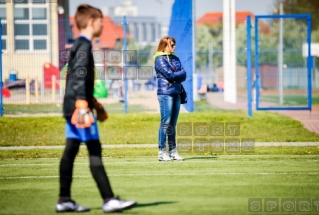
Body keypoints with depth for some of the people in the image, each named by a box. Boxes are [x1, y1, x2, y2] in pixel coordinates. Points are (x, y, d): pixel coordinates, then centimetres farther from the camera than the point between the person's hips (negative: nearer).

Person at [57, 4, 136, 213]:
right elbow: (79, 79, -22)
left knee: (70, 151, 9)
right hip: (79, 107, -10)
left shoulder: (80, 45, 19)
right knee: (95, 151, -10)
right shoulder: (84, 46, -11)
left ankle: (64, 200, 11)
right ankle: (109, 200, -11)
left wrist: (96, 105, 32)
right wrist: (83, 108, -29)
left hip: (72, 108, 10)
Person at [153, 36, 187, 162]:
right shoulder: (160, 59, -3)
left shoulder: (175, 58, 19)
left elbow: (183, 76, 10)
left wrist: (175, 76, -7)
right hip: (165, 93, -7)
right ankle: (162, 152, -10)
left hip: (176, 93, 7)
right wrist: (180, 74, 2)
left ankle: (173, 151, 11)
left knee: (173, 123, 8)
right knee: (166, 122, -10)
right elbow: (169, 74, -13)